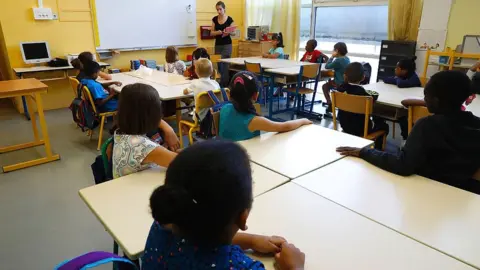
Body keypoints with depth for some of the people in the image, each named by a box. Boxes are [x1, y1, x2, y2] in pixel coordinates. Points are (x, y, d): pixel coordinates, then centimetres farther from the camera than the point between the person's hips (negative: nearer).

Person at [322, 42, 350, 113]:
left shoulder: (338, 60, -22)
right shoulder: (347, 58, 4)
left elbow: (327, 66, -16)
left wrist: (332, 57, -10)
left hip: (340, 84, -8)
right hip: (346, 82, 9)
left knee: (325, 86, 13)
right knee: (329, 82, 31)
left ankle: (330, 104, 12)